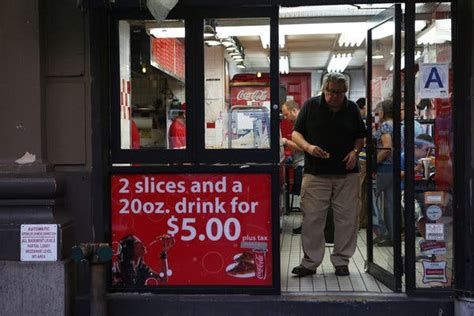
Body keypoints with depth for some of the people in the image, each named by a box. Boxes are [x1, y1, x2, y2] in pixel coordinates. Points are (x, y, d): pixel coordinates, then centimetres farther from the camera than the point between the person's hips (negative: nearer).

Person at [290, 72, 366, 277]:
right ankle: (310, 262, 9)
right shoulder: (311, 105, 3)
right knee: (312, 218, -2)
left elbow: (360, 136, 18)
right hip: (315, 174, -2)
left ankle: (341, 261, 16)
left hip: (347, 174, 2)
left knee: (346, 218, 3)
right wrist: (308, 147, -15)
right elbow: (296, 133, 4)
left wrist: (355, 151, -2)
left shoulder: (352, 109, 9)